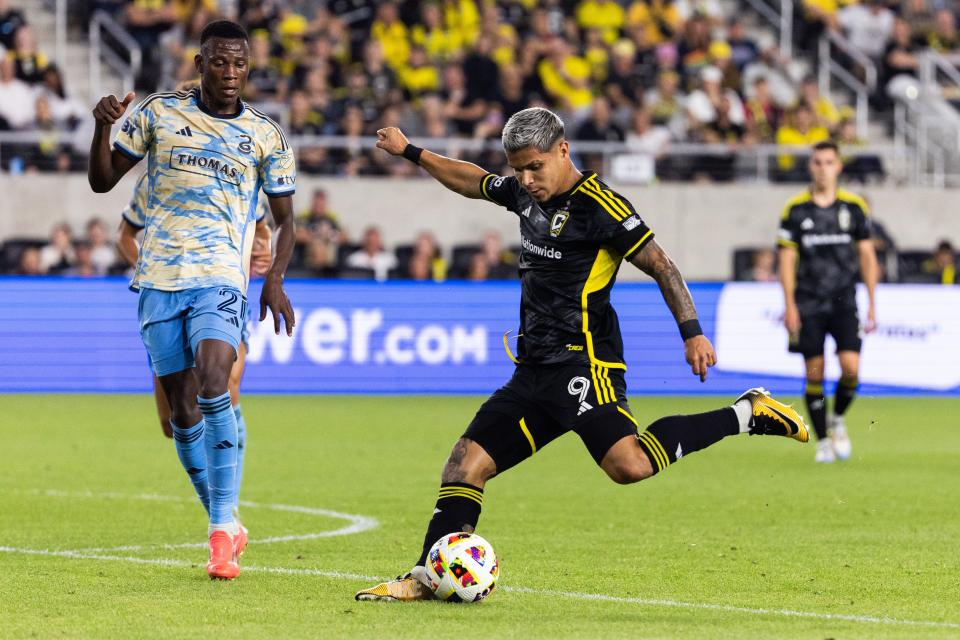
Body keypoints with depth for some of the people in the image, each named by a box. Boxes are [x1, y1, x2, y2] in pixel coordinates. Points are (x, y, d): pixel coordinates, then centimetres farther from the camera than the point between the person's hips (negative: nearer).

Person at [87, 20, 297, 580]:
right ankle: (227, 529, 18)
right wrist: (104, 127, -8)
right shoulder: (159, 113, 6)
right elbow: (103, 180, 11)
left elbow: (286, 220, 13)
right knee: (184, 410, 3)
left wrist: (275, 279, -3)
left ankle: (222, 530, -24)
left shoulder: (266, 135, 5)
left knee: (213, 385, -25)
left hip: (220, 279, -2)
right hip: (159, 280, 2)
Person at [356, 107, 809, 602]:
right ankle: (426, 579, 4)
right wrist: (410, 152, 40)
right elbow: (472, 181, 35)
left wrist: (692, 332, -17)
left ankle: (747, 415, -14)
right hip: (534, 371, 9)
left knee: (630, 465, -28)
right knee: (465, 463, 2)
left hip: (583, 362, -9)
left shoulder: (598, 204, -10)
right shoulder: (525, 194, 15)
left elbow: (659, 264, -10)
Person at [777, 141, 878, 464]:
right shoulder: (795, 209, 0)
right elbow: (787, 259, 1)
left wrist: (872, 303, 4)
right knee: (814, 374, -2)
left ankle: (838, 419, 14)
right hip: (808, 304, 0)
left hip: (844, 301, 0)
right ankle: (823, 440, 11)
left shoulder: (854, 206, 3)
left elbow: (867, 255, 8)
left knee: (850, 367, -14)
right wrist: (790, 305, -5)